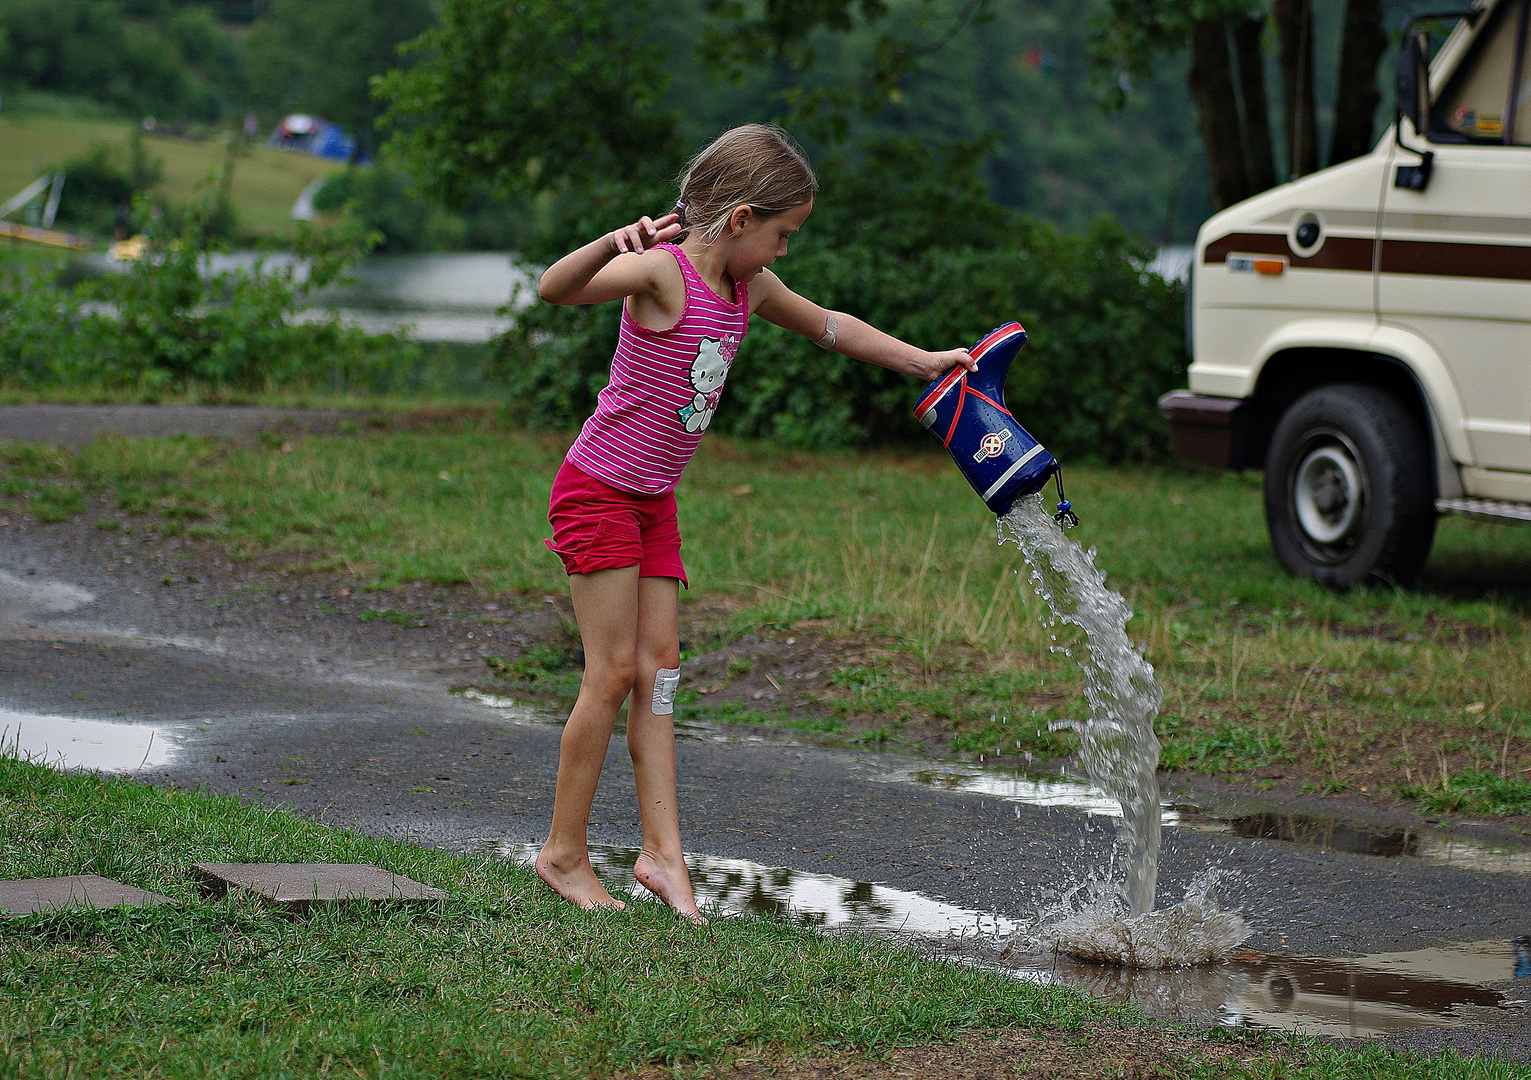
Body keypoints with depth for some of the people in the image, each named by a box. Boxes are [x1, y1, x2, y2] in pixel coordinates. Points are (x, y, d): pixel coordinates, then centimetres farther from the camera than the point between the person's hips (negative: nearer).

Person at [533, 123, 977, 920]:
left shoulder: (749, 288, 6)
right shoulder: (662, 271, -20)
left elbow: (827, 326, 22)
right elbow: (554, 289, -37)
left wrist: (925, 362, 21)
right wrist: (614, 244, -55)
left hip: (653, 498, 8)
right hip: (596, 491, -8)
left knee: (659, 664, 3)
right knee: (614, 669, -7)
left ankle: (662, 852, 1)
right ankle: (564, 852, 3)